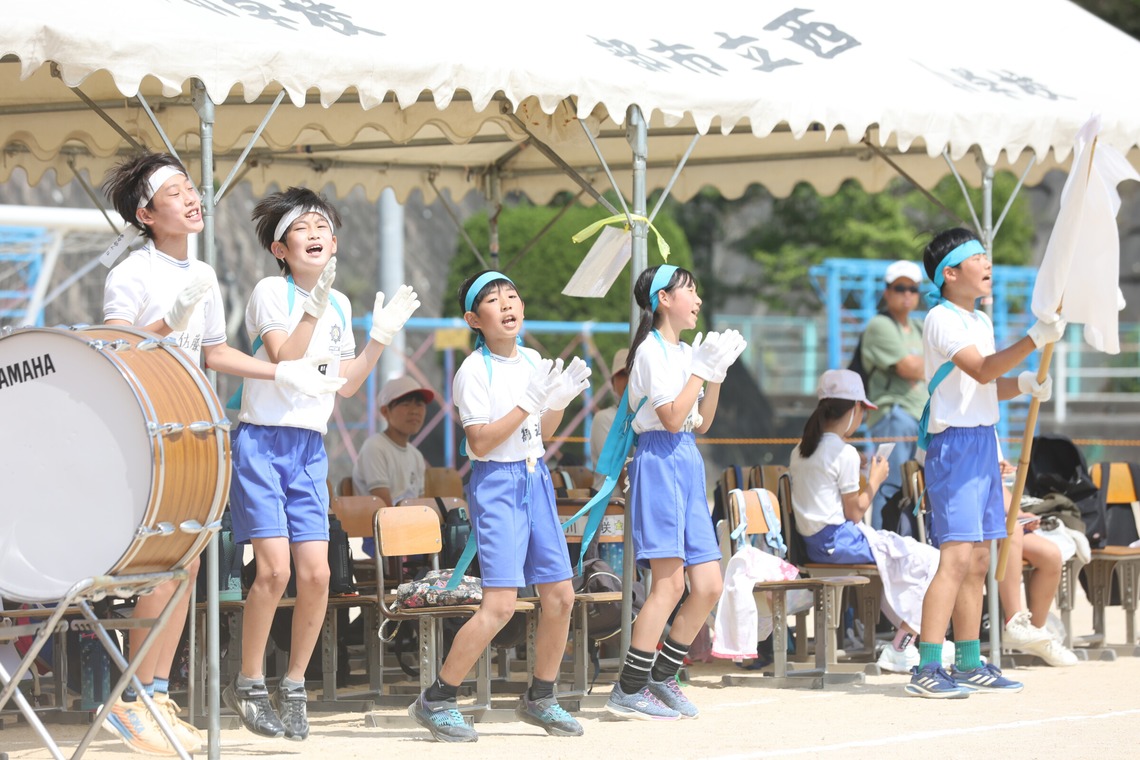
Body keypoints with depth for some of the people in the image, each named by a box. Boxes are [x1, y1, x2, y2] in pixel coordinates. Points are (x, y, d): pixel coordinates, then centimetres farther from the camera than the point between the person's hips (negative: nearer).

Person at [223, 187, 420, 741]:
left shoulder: (340, 305, 13)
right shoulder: (272, 291, -5)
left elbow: (345, 384, 17)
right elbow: (284, 360, -17)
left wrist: (380, 337, 8)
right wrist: (316, 304, -21)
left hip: (310, 447, 6)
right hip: (262, 440, -6)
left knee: (316, 573, -4)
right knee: (275, 568, -14)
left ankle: (293, 686, 11)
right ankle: (247, 685, 1)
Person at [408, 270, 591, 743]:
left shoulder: (532, 361, 9)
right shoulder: (474, 370, -11)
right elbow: (479, 442, -18)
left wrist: (561, 400, 1)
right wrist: (528, 402, -21)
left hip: (536, 481, 7)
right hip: (496, 485, -7)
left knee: (560, 595, 5)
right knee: (500, 603, -15)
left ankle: (539, 698, 22)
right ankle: (435, 702, -5)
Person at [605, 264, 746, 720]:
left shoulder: (686, 352, 17)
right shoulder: (652, 350, -8)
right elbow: (672, 417, -16)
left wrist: (717, 373, 9)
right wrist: (700, 369, -12)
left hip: (689, 464, 9)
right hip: (660, 462, -9)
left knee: (709, 585, 3)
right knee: (670, 582, -13)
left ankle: (661, 677, 13)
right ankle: (628, 690, -8)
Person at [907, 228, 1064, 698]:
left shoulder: (981, 321, 17)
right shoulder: (942, 319, -11)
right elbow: (981, 370, -24)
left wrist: (1022, 385, 5)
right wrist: (1035, 340, -30)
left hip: (983, 441, 9)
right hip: (954, 443, -9)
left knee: (978, 560, 11)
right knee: (956, 557, -16)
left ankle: (969, 665, 17)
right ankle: (927, 670, -18)